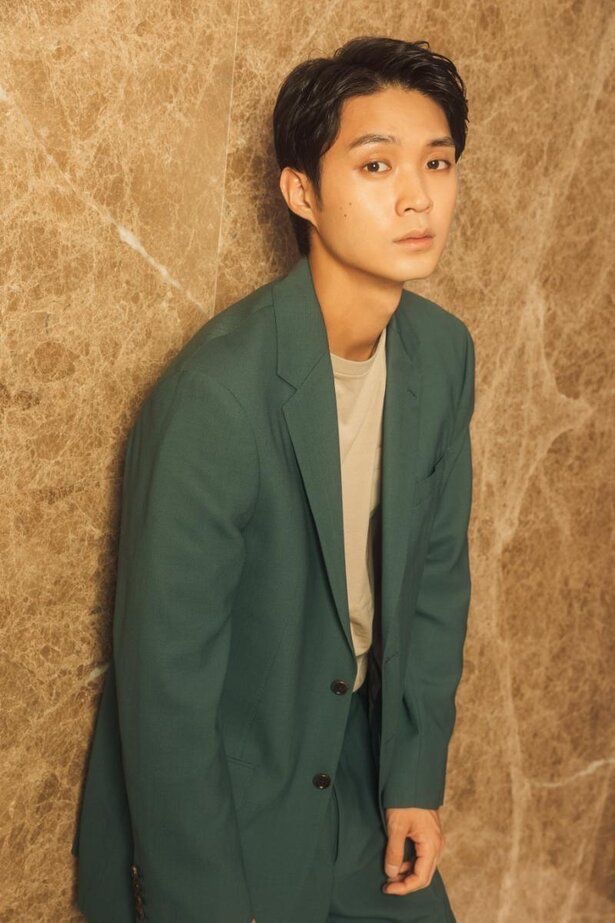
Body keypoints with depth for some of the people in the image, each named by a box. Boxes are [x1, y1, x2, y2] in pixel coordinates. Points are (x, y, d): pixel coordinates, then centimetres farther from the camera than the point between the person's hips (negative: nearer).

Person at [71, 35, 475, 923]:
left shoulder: (443, 351, -7)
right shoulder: (216, 391, -28)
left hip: (366, 765, 6)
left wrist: (417, 775, 2)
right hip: (222, 797, -6)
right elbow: (165, 675, -23)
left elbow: (438, 569, 4)